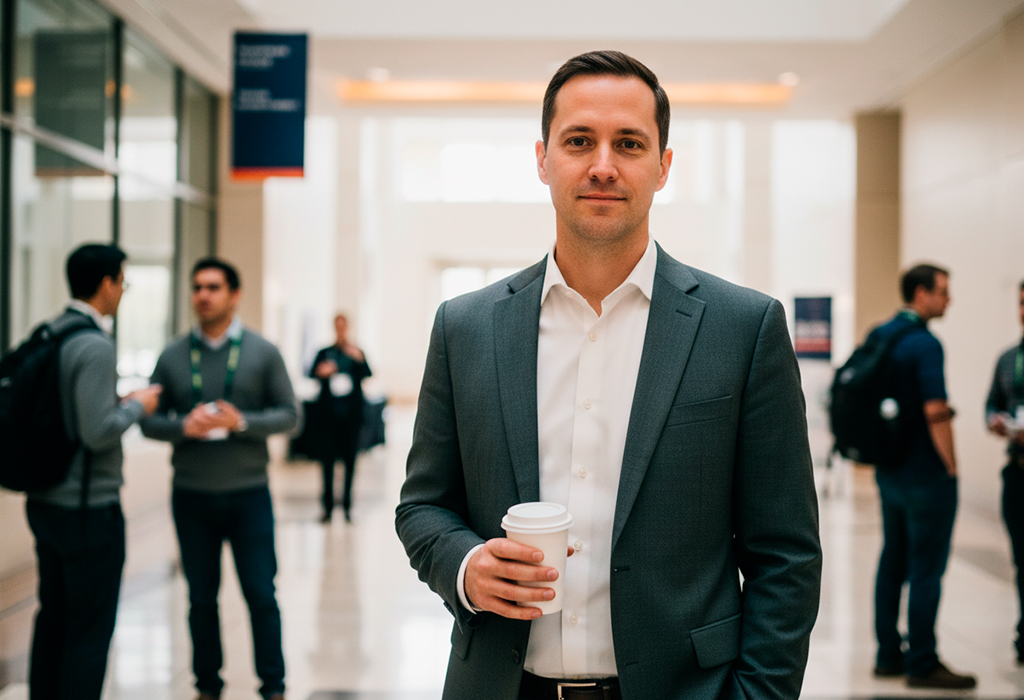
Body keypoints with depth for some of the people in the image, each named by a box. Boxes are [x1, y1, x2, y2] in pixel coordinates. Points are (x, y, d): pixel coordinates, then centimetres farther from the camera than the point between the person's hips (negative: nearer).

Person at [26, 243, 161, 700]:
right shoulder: (95, 346, -19)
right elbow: (97, 432, -24)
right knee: (91, 629, 2)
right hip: (88, 507, -9)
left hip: (44, 501, 9)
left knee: (53, 617, 18)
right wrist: (136, 406, -7)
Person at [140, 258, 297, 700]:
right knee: (201, 598, 10)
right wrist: (183, 426, -16)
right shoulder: (172, 357, 4)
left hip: (249, 493, -1)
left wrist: (242, 422, -17)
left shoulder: (262, 353, 1)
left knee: (261, 595, 2)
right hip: (191, 496, 1)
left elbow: (288, 414, -1)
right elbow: (149, 421, 4)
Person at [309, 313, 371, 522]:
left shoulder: (356, 353, 7)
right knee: (327, 460, -2)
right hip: (328, 414, 0)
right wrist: (320, 372, -24)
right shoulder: (325, 353, 10)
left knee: (350, 459, 0)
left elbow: (367, 375, -7)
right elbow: (312, 374, -2)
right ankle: (328, 507, 4)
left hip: (350, 413, 0)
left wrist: (359, 360, -26)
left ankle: (347, 507, 6)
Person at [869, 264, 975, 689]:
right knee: (926, 570, -1)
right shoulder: (924, 343, -18)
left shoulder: (879, 335, 9)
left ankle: (889, 656, 21)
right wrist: (951, 466, -13)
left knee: (892, 563, 14)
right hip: (926, 475, -9)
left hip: (889, 472, 9)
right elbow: (935, 412, -23)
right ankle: (922, 665, 5)